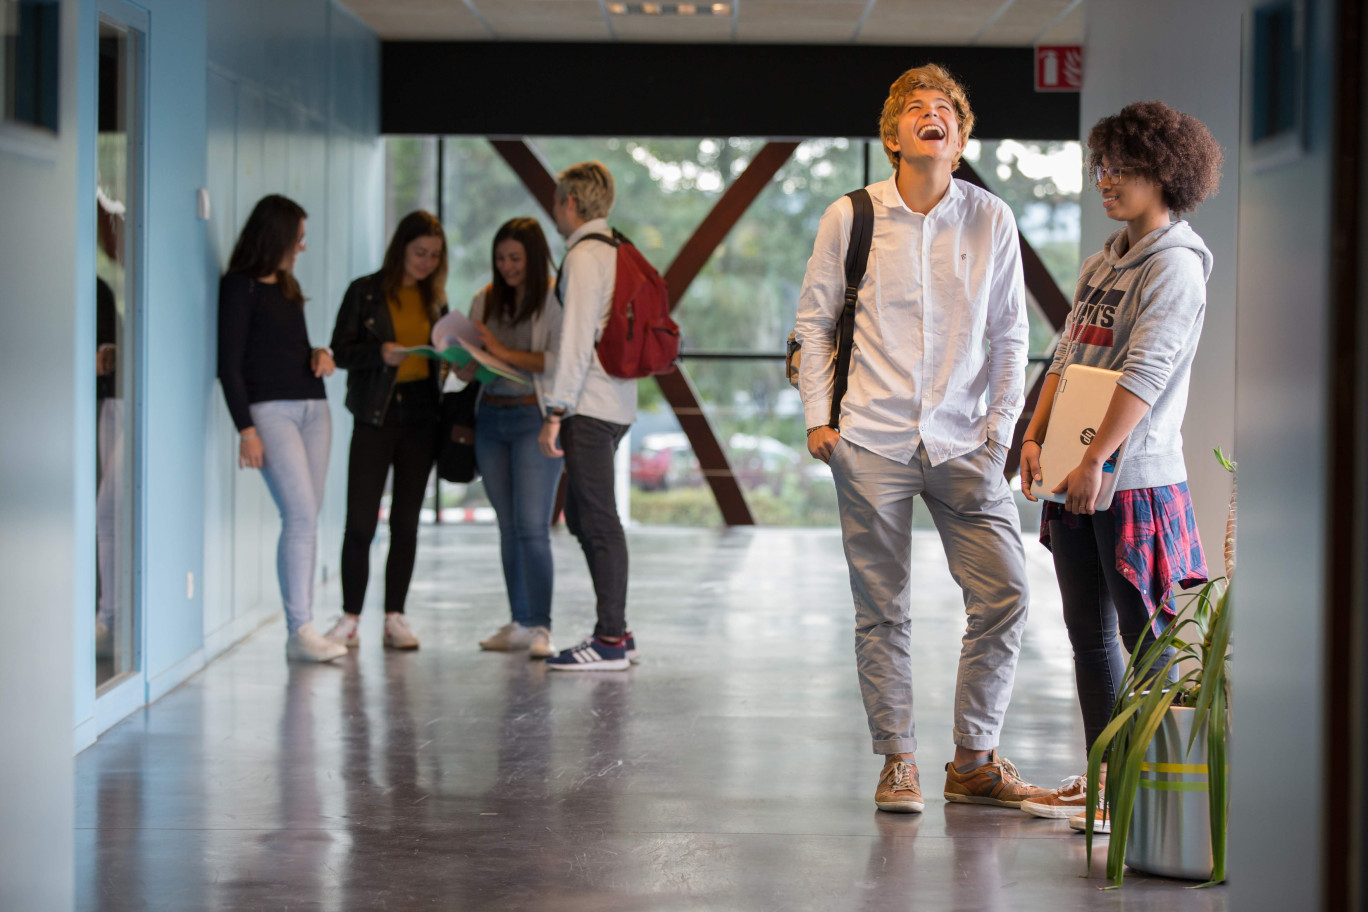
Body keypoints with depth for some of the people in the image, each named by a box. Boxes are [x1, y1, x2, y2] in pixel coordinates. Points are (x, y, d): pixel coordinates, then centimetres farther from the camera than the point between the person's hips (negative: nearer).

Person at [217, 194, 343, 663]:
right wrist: (246, 429, -15)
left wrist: (322, 353, 6)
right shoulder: (239, 287, -5)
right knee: (301, 515, -15)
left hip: (313, 408, 8)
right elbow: (229, 364, -9)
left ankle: (301, 629, 4)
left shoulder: (287, 286, 19)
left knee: (305, 519, 3)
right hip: (271, 410, -7)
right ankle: (300, 629, -14)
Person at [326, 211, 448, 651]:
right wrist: (380, 353, -18)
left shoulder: (434, 299, 13)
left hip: (420, 415, 4)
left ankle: (395, 618, 10)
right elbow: (341, 351, -2)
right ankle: (350, 619, 1)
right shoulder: (365, 292, 1)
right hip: (375, 415, -4)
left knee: (406, 520, 6)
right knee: (361, 520, -6)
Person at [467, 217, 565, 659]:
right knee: (509, 528, 9)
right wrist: (468, 363, -6)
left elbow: (563, 361, -15)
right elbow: (467, 369, 16)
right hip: (492, 418, 6)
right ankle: (520, 623, 14)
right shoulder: (485, 300, 12)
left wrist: (506, 353, -17)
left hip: (536, 417, -6)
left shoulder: (555, 300, -5)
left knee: (532, 527, -12)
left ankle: (541, 628, -11)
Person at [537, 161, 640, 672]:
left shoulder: (584, 256, -12)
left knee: (597, 522, -7)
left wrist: (554, 413, -17)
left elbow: (576, 339, -17)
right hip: (617, 404, 9)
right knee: (583, 518, 15)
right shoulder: (618, 252, 16)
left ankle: (611, 641, -5)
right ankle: (614, 631, 18)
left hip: (590, 408, -9)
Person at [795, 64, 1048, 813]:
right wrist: (819, 416, 1)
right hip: (872, 441, -1)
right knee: (882, 609, 2)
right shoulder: (849, 217, 2)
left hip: (963, 442, 1)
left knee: (1004, 594, -5)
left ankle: (974, 761, 9)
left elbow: (1009, 332, 8)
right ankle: (897, 762, 14)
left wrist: (1001, 427, 1)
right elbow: (814, 319, 8)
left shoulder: (991, 220, 5)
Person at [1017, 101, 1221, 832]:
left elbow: (1145, 374, -19)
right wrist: (1036, 437, 4)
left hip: (1136, 476, -8)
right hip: (1077, 478, 9)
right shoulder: (1105, 259, 16)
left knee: (1144, 635, -4)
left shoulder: (1176, 266, -10)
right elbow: (1067, 354, 16)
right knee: (1088, 630, 13)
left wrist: (1094, 461, -22)